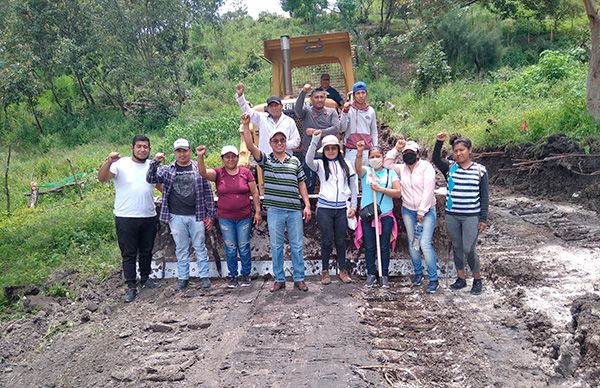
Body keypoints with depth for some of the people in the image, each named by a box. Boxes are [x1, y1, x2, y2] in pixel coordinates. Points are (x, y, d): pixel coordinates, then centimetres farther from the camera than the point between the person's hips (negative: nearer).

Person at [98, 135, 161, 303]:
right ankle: (131, 287, 13)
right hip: (126, 218, -4)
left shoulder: (152, 166, 6)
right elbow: (102, 178, -20)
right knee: (129, 253, 4)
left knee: (146, 251, 17)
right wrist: (109, 162, -36)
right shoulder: (121, 164, -8)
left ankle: (145, 279, 35)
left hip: (149, 217, 4)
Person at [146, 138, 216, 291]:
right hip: (176, 217, 1)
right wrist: (155, 162, -22)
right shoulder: (168, 170, 4)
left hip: (196, 216, -1)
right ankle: (183, 278, 21)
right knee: (181, 249, 11)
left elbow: (208, 192, 1)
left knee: (200, 247, 7)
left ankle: (204, 276, 17)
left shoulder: (199, 169, 1)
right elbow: (151, 179, -6)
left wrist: (209, 215, -2)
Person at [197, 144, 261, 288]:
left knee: (244, 248, 7)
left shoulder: (246, 172, -1)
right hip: (225, 218, 1)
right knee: (230, 249, 9)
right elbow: (203, 172, -20)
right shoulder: (218, 173, -1)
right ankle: (232, 275, 23)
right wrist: (200, 157, -37)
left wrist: (257, 211, -2)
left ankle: (246, 274, 23)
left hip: (244, 217, 0)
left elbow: (255, 193, 1)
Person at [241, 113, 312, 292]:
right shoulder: (265, 160, 4)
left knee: (297, 246, 6)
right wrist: (246, 126, -22)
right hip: (274, 210, -1)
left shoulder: (295, 161, 9)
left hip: (295, 210, 1)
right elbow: (250, 146, -11)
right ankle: (279, 279, 19)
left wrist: (307, 205, 5)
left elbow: (301, 184, 11)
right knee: (276, 246, 7)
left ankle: (299, 278, 18)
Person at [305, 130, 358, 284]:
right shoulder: (320, 164, 1)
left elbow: (353, 186, 12)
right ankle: (325, 271, 16)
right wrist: (314, 141, -31)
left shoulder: (346, 165, 8)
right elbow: (309, 160, -22)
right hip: (324, 208, -2)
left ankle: (343, 270, 19)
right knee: (327, 241, 3)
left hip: (341, 209, 2)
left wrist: (353, 206, 8)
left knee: (341, 241, 8)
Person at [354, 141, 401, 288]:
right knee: (369, 247, 4)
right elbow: (358, 167, -21)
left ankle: (384, 275, 16)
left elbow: (398, 193, -4)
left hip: (386, 215, 0)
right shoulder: (365, 171, 5)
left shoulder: (390, 173, 6)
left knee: (384, 247, 5)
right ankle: (371, 274, 17)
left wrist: (381, 189, -15)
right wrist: (359, 153, -39)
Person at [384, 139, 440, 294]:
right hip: (408, 211, 5)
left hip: (427, 211, -5)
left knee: (425, 243, -14)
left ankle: (433, 279, -5)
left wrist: (422, 211, -16)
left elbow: (428, 189, -14)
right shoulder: (401, 168, 9)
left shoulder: (426, 166, -9)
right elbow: (386, 164, 9)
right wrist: (396, 149, 1)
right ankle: (418, 273, 26)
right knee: (412, 243, 9)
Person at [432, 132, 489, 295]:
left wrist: (483, 219, -3)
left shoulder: (480, 170, -2)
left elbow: (484, 196, 0)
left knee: (468, 250, -6)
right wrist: (439, 142, -26)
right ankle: (461, 278, 27)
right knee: (456, 248, 12)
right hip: (452, 216, 3)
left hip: (471, 217, -3)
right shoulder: (450, 168, 4)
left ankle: (477, 280, 15)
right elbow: (435, 159, -14)